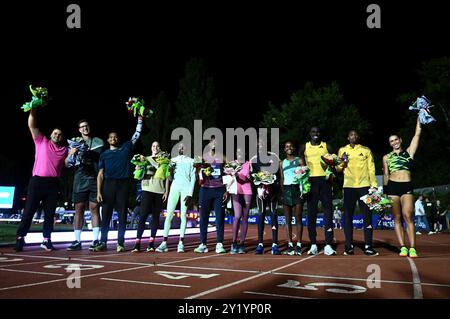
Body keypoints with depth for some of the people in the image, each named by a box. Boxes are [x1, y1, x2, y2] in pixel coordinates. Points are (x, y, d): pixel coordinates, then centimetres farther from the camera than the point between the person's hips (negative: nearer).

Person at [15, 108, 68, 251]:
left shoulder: (64, 150, 14)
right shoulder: (41, 141, 10)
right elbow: (31, 125, 5)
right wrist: (33, 110, -4)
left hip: (53, 183, 2)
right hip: (37, 180, -2)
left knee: (49, 213, 4)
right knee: (29, 210, -1)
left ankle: (46, 240, 10)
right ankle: (20, 238, 5)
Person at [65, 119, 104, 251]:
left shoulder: (98, 141, 9)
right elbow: (67, 164, 12)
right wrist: (70, 154, -8)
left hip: (94, 178, -2)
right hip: (80, 179, 2)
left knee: (94, 208, -2)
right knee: (79, 209, 0)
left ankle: (95, 240, 0)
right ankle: (77, 241, 2)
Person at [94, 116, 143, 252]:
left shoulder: (126, 148, 14)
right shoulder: (104, 155, 13)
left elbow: (137, 134, 16)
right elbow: (100, 174, 8)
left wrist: (140, 118, 10)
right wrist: (98, 192, -1)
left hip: (123, 184, 0)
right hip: (109, 184, 0)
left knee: (122, 214, 0)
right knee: (106, 214, 1)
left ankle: (120, 243, 4)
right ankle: (103, 242, 6)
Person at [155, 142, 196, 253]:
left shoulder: (191, 161, 10)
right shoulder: (173, 160, 17)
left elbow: (193, 178, 3)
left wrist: (190, 194, -6)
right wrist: (169, 168, -7)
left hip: (186, 188, -2)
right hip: (175, 187, 2)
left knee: (183, 215, -4)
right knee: (169, 214, -5)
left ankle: (181, 243, -2)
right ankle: (164, 242, -6)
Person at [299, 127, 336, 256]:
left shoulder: (326, 146, 11)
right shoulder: (304, 147, 11)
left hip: (325, 179, 0)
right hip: (311, 180, 0)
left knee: (328, 211, -5)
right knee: (311, 212, 1)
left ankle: (328, 245, -2)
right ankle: (313, 245, 8)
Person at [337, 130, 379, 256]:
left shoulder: (366, 150, 11)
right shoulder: (343, 150, 12)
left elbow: (371, 168, 7)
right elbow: (338, 169, 12)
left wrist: (373, 185, -3)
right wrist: (342, 161, -9)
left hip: (364, 186, 0)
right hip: (349, 187, 0)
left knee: (367, 216, -1)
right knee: (348, 216, 0)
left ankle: (368, 246, 2)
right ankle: (349, 246, 5)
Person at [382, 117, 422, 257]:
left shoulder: (409, 152, 13)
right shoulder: (386, 157, 15)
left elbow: (417, 134, 10)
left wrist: (419, 117, 12)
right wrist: (385, 191, 8)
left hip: (407, 187, -1)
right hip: (392, 187, 2)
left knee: (408, 216, -13)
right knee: (397, 218, 0)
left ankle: (412, 248, -13)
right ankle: (403, 247, 2)